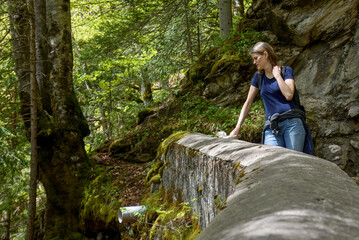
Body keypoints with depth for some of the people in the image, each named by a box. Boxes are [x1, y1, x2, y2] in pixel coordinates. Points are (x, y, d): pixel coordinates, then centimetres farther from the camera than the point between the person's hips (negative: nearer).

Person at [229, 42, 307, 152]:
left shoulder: (286, 71, 7)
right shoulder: (258, 76, 18)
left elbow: (289, 95, -10)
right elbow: (248, 102, 18)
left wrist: (277, 75, -2)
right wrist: (237, 128, 12)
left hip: (292, 122, -3)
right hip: (272, 126, 3)